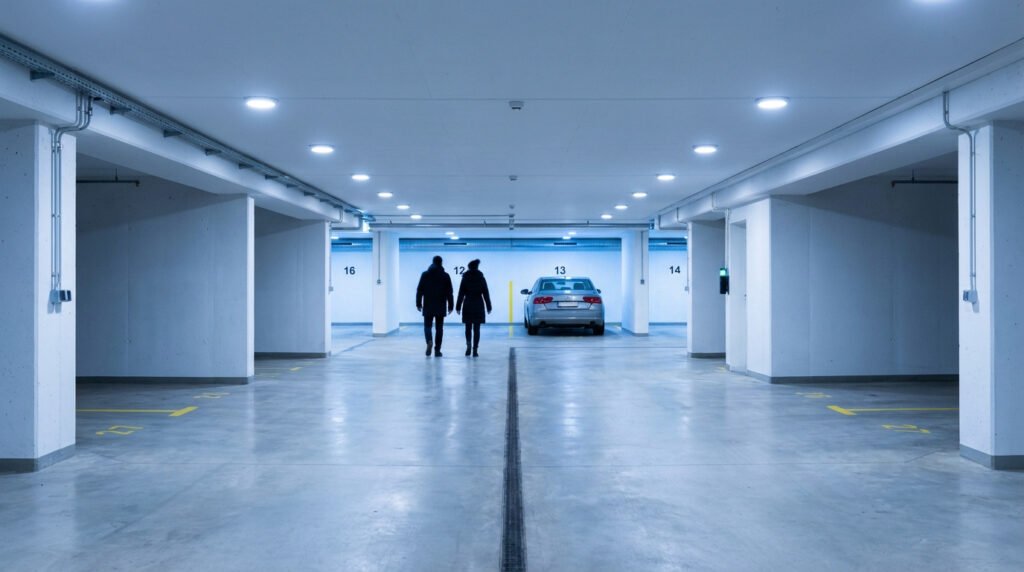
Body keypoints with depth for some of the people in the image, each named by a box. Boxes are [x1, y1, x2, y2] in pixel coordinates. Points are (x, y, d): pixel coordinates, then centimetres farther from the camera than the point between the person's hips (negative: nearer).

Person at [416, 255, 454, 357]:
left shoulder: (425, 275, 0)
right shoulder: (445, 276, 0)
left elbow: (419, 290, -1)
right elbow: (449, 292, -1)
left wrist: (418, 304, 4)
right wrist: (450, 306, 4)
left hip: (428, 306, 0)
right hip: (441, 307, 0)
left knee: (427, 325, 8)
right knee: (439, 328, 6)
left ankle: (429, 342, -20)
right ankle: (437, 350, 2)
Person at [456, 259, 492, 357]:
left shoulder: (465, 279, -1)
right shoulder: (481, 279, -1)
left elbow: (461, 294, -2)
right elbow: (486, 294, 1)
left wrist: (458, 307, 2)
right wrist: (488, 307, 5)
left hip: (467, 306, 0)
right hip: (478, 306, 0)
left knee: (468, 327, 12)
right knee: (476, 328, 2)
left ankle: (469, 344, -11)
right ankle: (475, 350, -2)